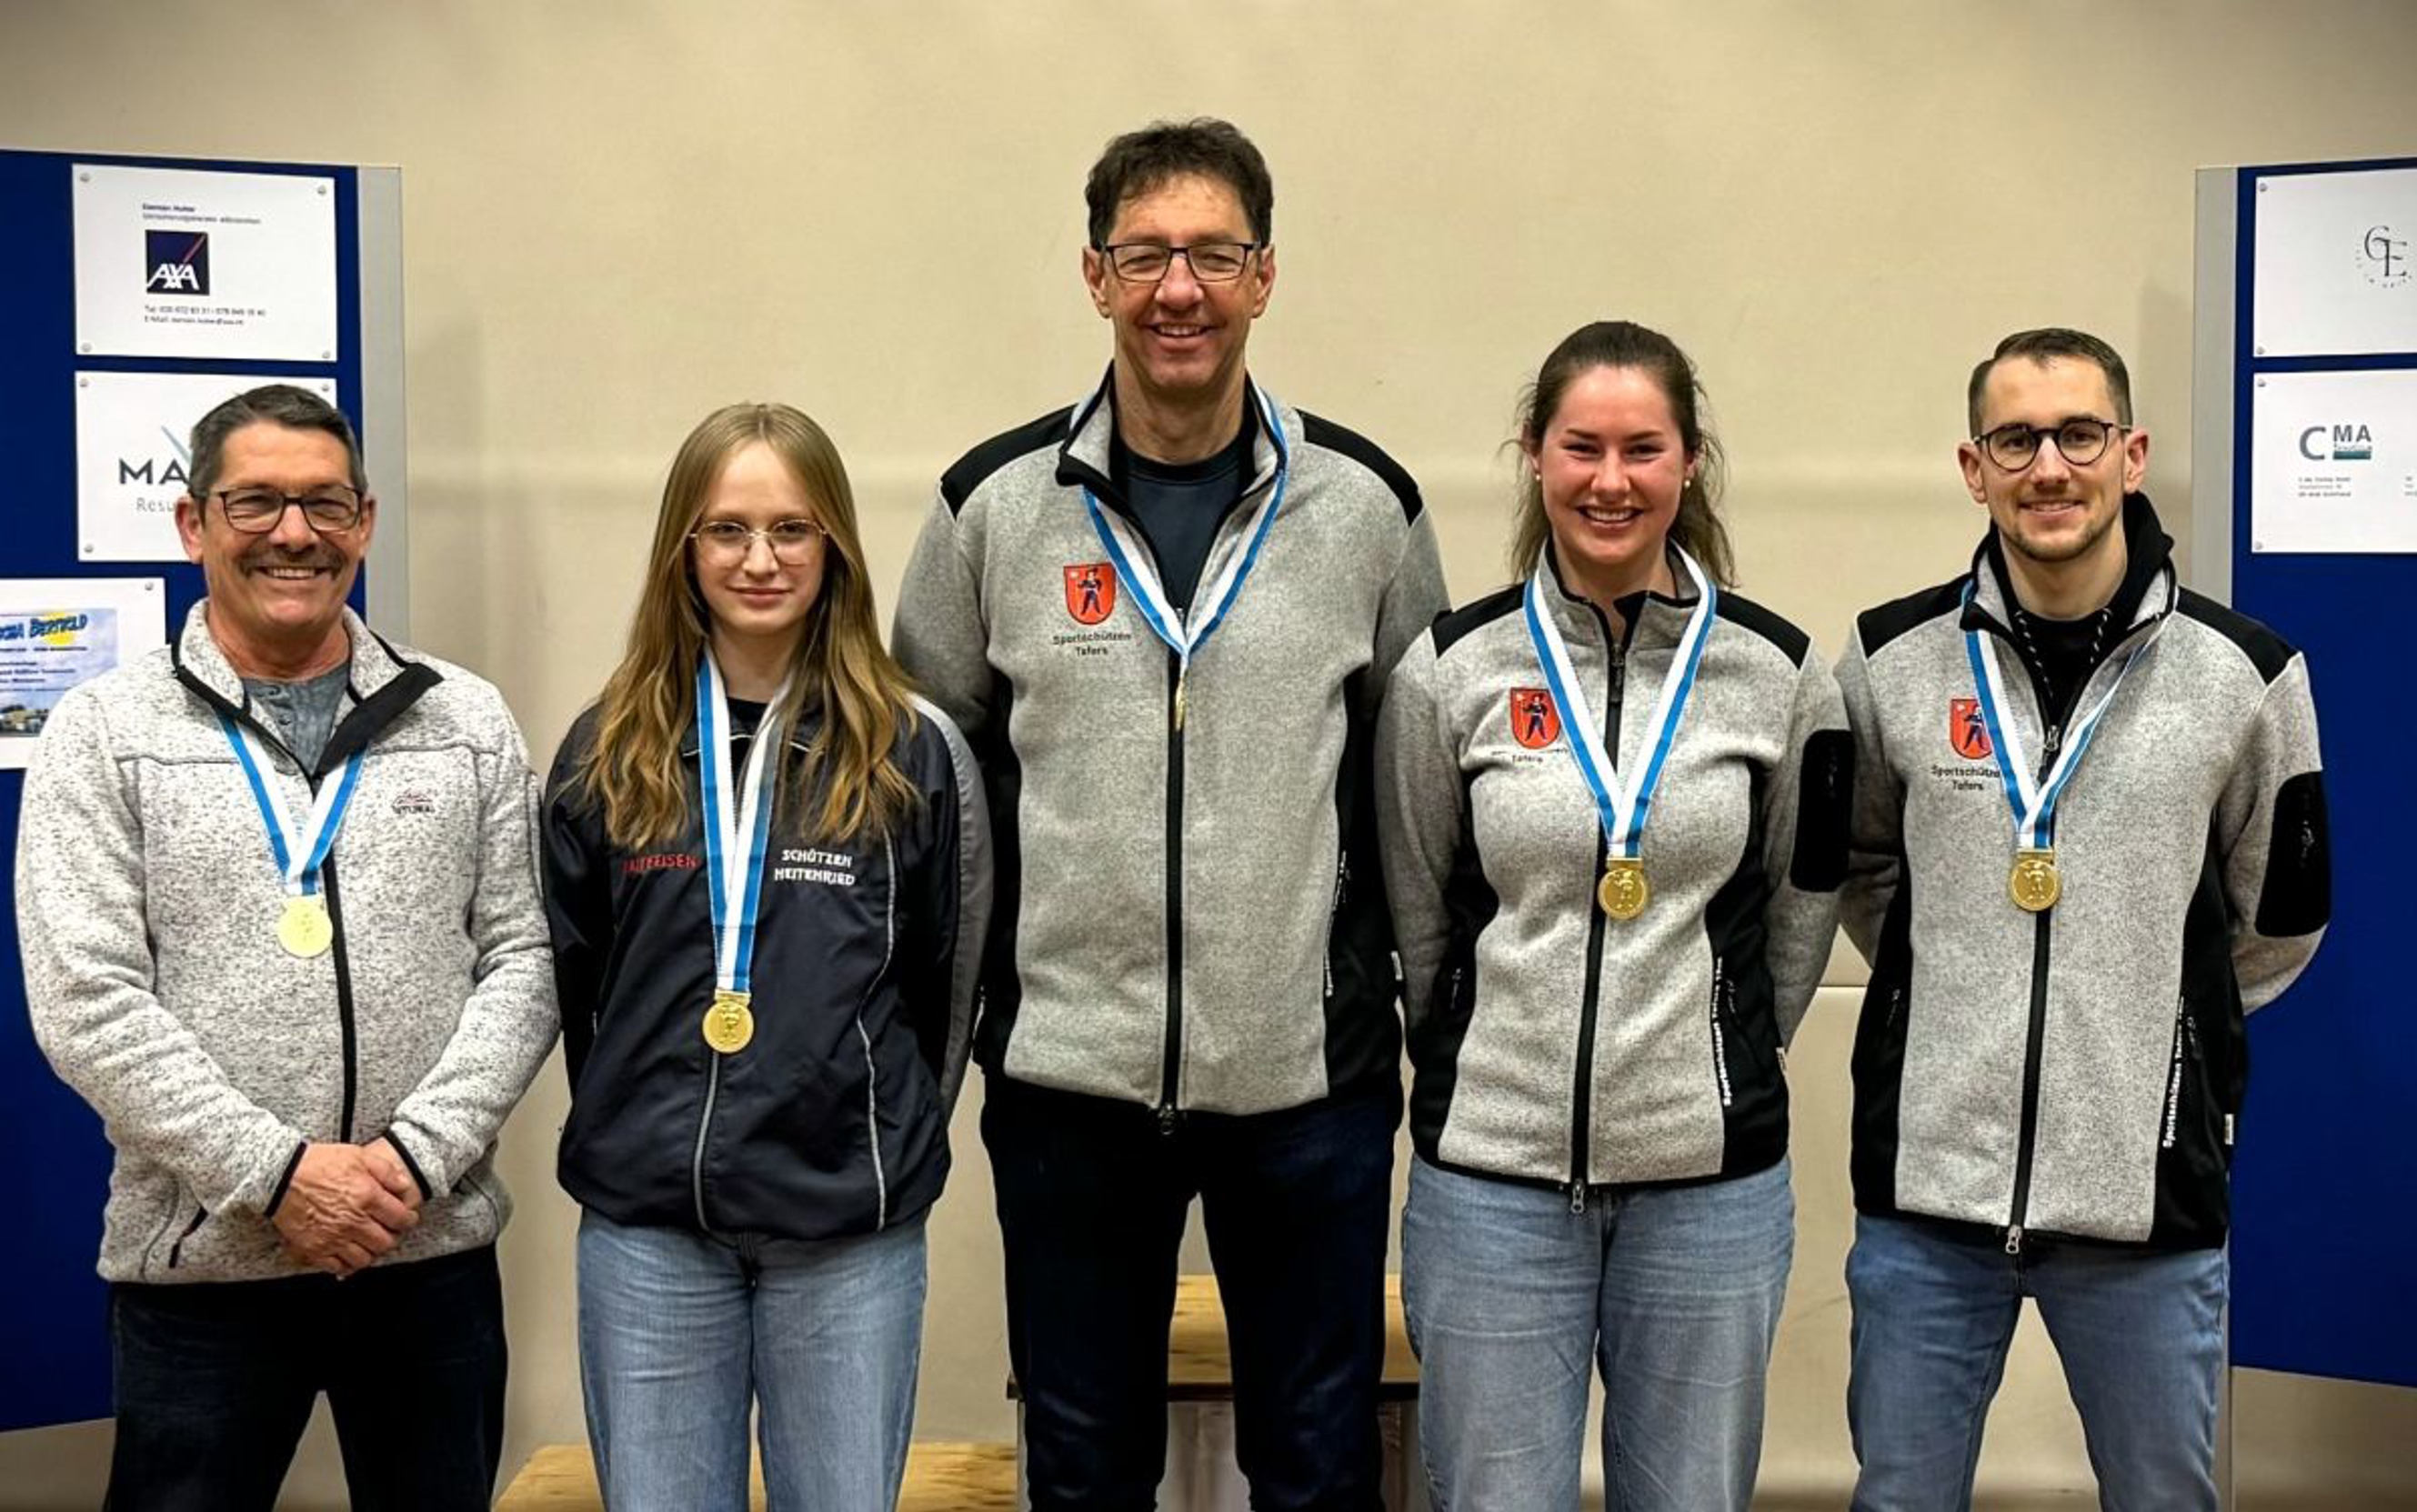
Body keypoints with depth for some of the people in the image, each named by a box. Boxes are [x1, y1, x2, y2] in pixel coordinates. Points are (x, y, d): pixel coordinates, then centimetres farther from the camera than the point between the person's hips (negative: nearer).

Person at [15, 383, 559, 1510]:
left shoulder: (468, 723, 5)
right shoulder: (104, 730, 0)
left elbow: (523, 962, 2)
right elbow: (86, 1005, -8)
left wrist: (418, 1154, -11)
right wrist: (275, 1172, -15)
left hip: (433, 1250, 2)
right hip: (199, 1265, -2)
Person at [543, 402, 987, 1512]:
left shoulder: (910, 753, -2)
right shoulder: (608, 752, 2)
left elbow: (944, 983, 4)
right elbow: (570, 978, 9)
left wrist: (880, 1147, 7)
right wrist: (647, 1130, 8)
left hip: (850, 1234, -1)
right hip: (645, 1229, 1)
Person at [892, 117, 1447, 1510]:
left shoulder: (1368, 504, -1)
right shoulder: (996, 504, -1)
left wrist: (1413, 983, 9)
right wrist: (966, 996, 7)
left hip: (1314, 1078, 0)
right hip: (1067, 1077, 1)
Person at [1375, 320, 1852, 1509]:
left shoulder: (1778, 671, 0)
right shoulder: (1452, 668, -3)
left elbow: (1798, 907, 11)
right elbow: (1415, 914, 7)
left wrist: (1728, 1060, 12)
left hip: (1711, 1178, 1)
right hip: (1492, 1176, -1)